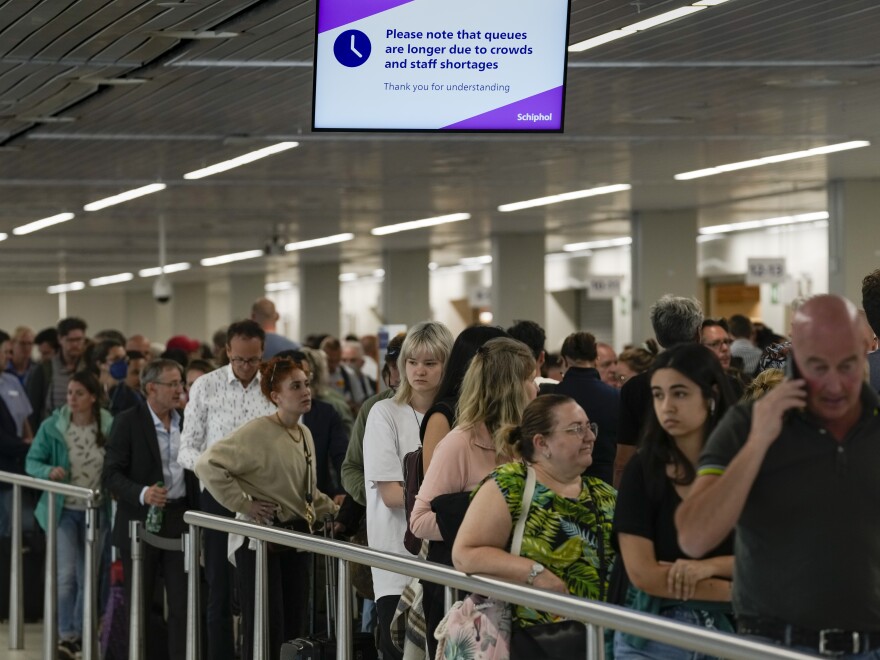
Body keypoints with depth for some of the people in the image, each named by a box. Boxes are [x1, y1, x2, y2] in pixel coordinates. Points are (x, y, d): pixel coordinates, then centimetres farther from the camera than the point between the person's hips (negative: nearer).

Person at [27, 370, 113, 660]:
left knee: (87, 576, 11)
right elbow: (32, 462, -3)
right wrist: (49, 471, -23)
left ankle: (80, 631, 25)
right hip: (64, 509, -2)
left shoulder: (110, 428, -5)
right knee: (67, 573, -12)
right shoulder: (52, 427, -7)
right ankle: (66, 636, -6)